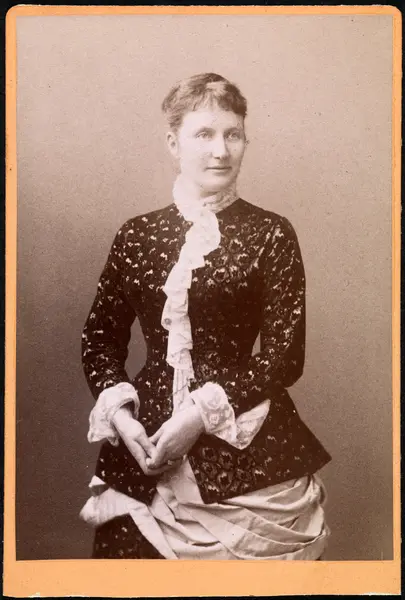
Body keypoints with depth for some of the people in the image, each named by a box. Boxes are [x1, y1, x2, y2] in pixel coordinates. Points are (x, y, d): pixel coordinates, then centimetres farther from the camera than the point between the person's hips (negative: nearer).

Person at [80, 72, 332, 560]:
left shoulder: (271, 235, -4)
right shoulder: (136, 235, 5)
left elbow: (285, 355, -7)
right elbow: (100, 337, 8)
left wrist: (204, 411, -14)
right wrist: (119, 413, -7)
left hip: (245, 447, -2)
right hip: (144, 439, 2)